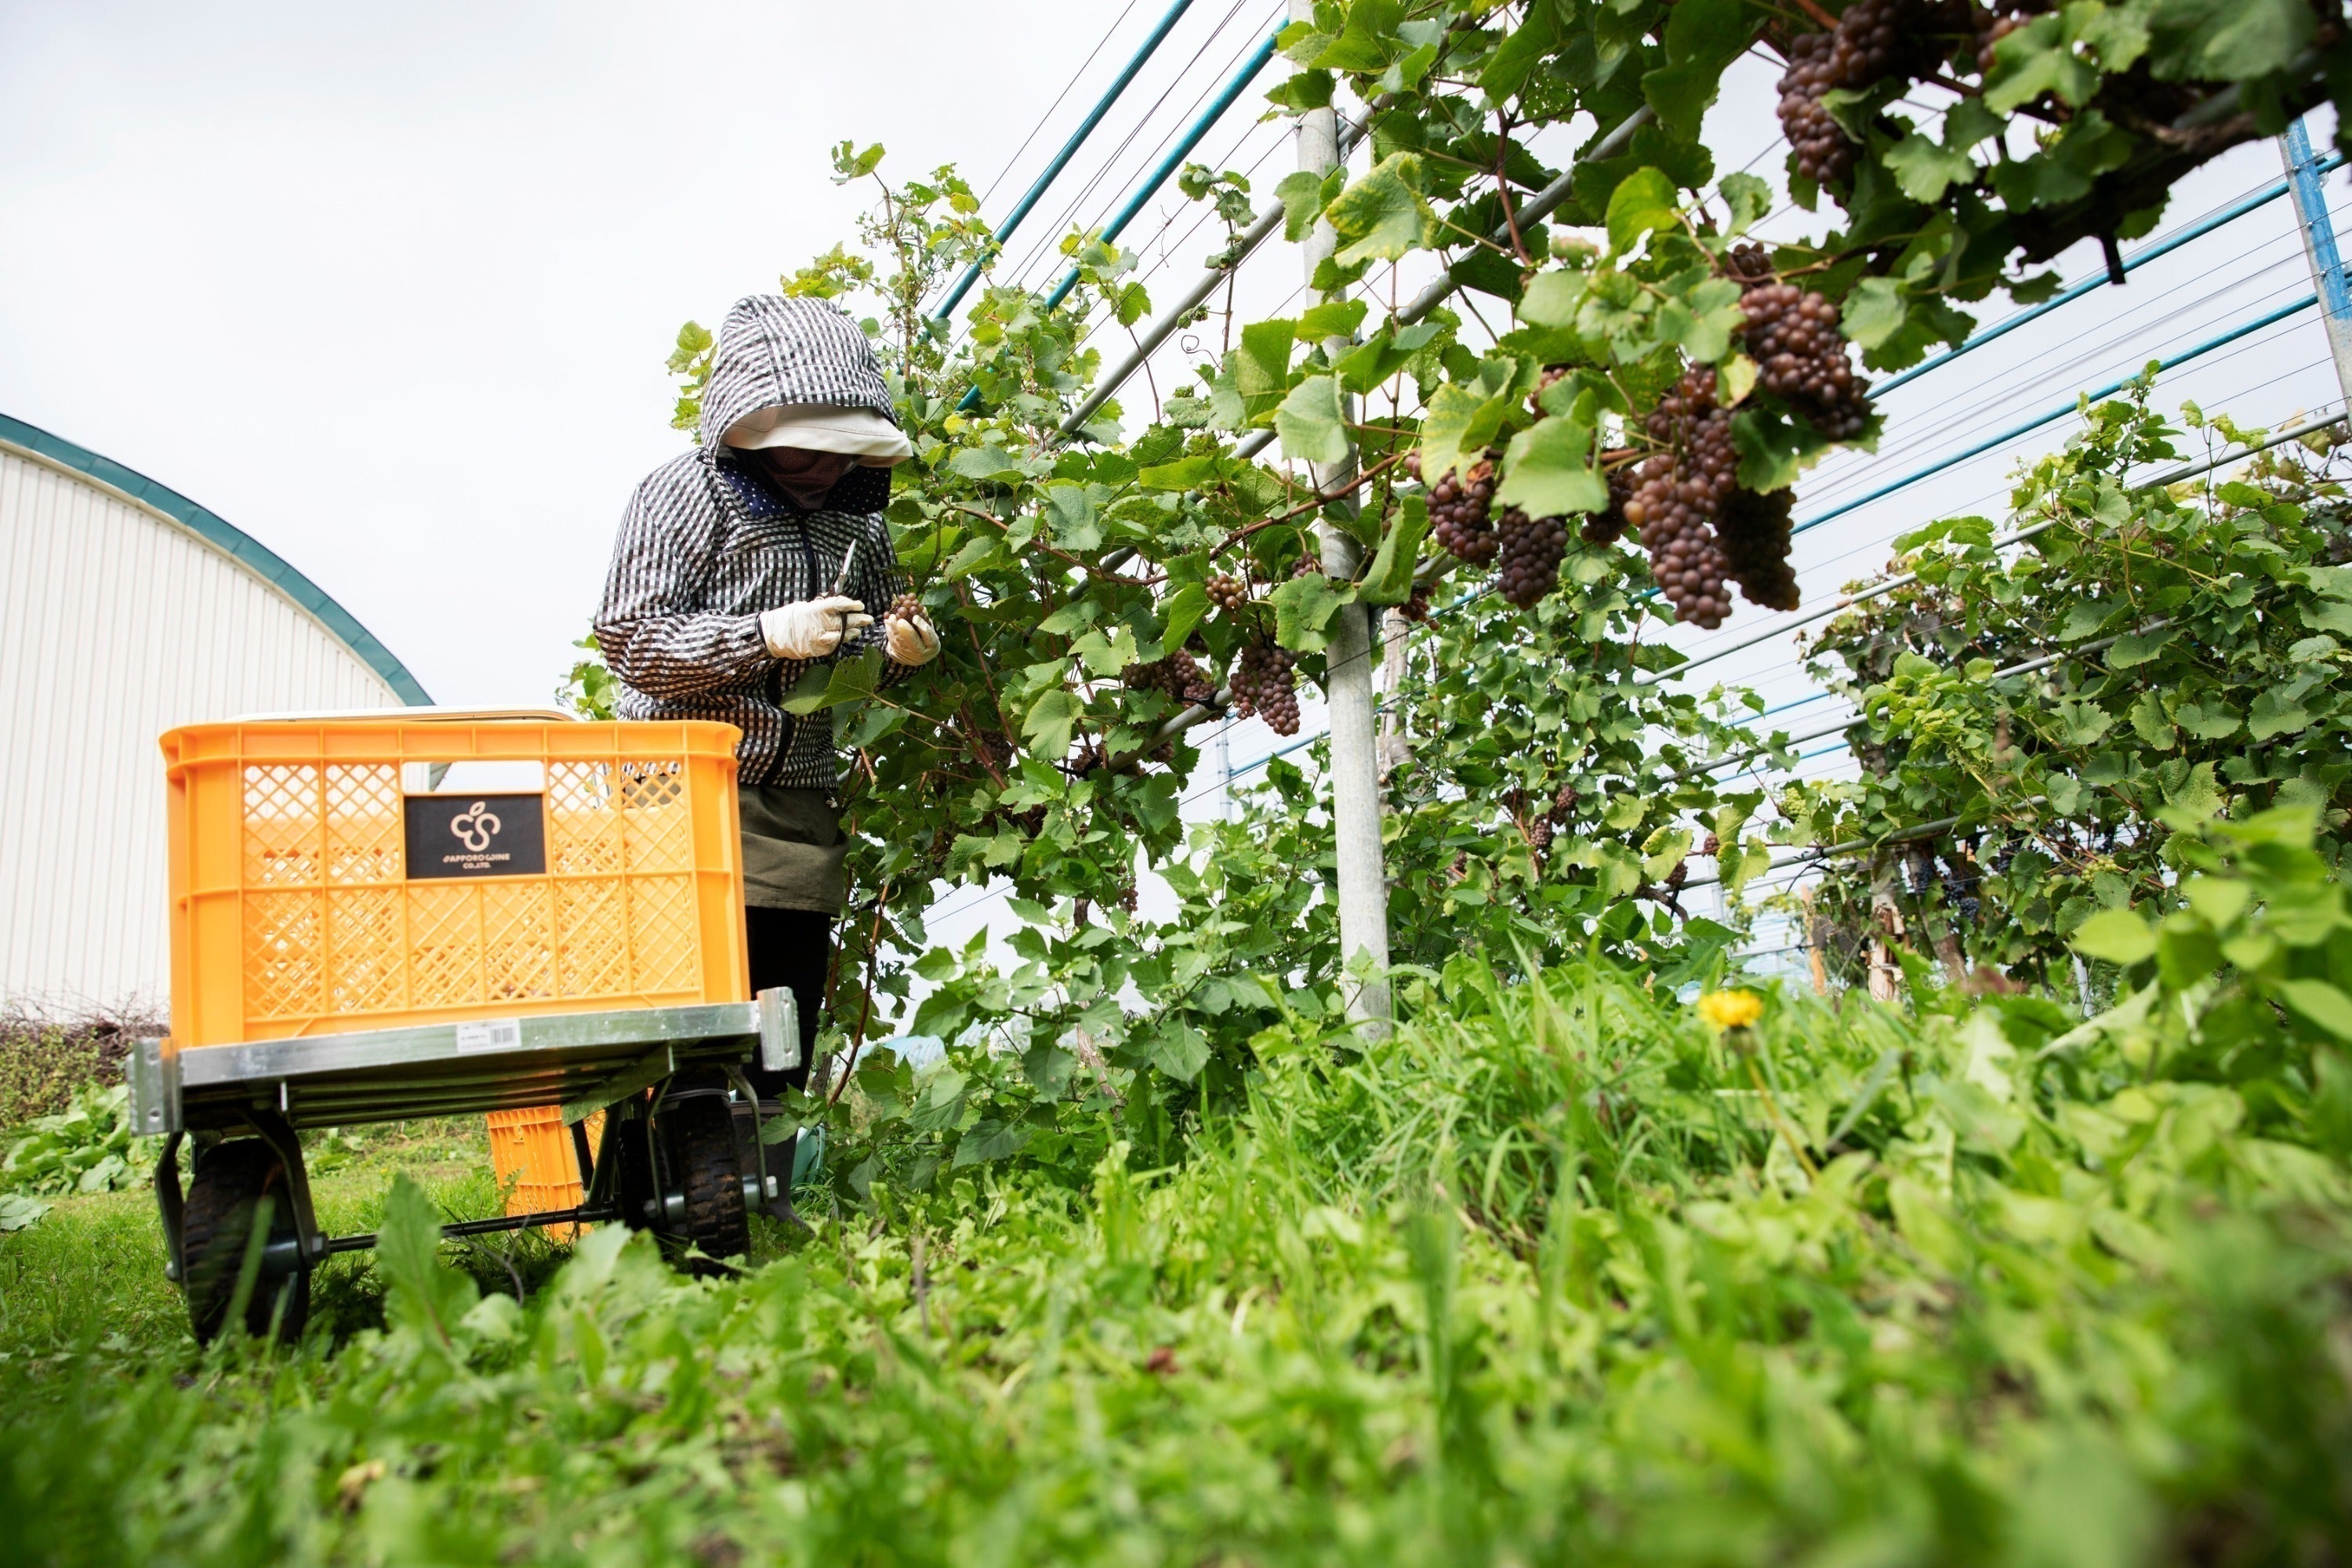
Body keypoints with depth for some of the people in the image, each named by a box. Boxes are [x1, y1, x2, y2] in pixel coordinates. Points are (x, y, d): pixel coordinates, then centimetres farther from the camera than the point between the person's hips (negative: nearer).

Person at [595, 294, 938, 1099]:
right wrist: (767, 636, -23)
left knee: (783, 1058, 11)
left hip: (804, 812, 6)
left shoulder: (858, 521, 13)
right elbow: (626, 640, -11)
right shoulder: (689, 492, -5)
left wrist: (895, 650, -3)